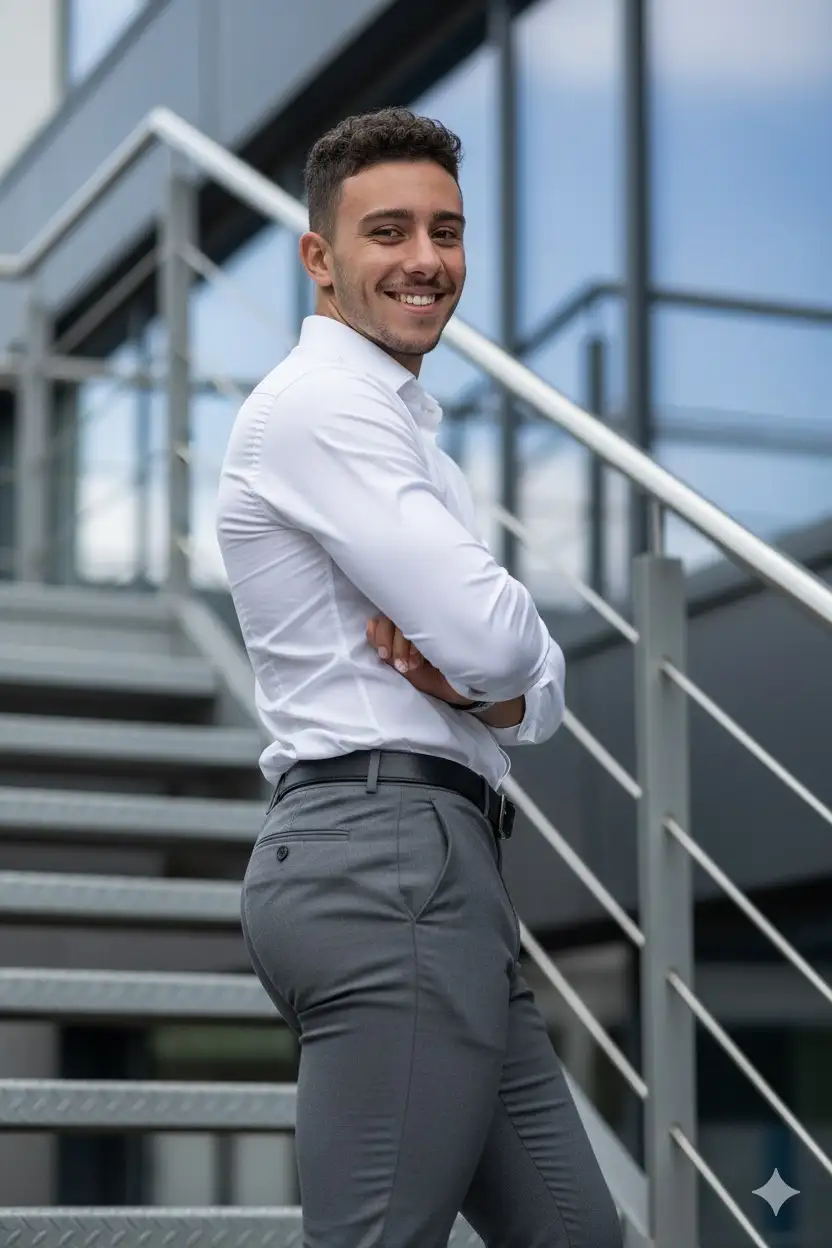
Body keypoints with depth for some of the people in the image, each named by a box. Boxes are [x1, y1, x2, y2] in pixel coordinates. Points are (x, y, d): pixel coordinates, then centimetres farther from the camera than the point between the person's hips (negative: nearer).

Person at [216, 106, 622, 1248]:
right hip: (390, 857, -10)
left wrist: (491, 681, -4)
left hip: (438, 867, 10)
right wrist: (497, 668, 7)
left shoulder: (403, 430, 26)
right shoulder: (319, 403, -6)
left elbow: (541, 690, 20)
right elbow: (495, 640, -17)